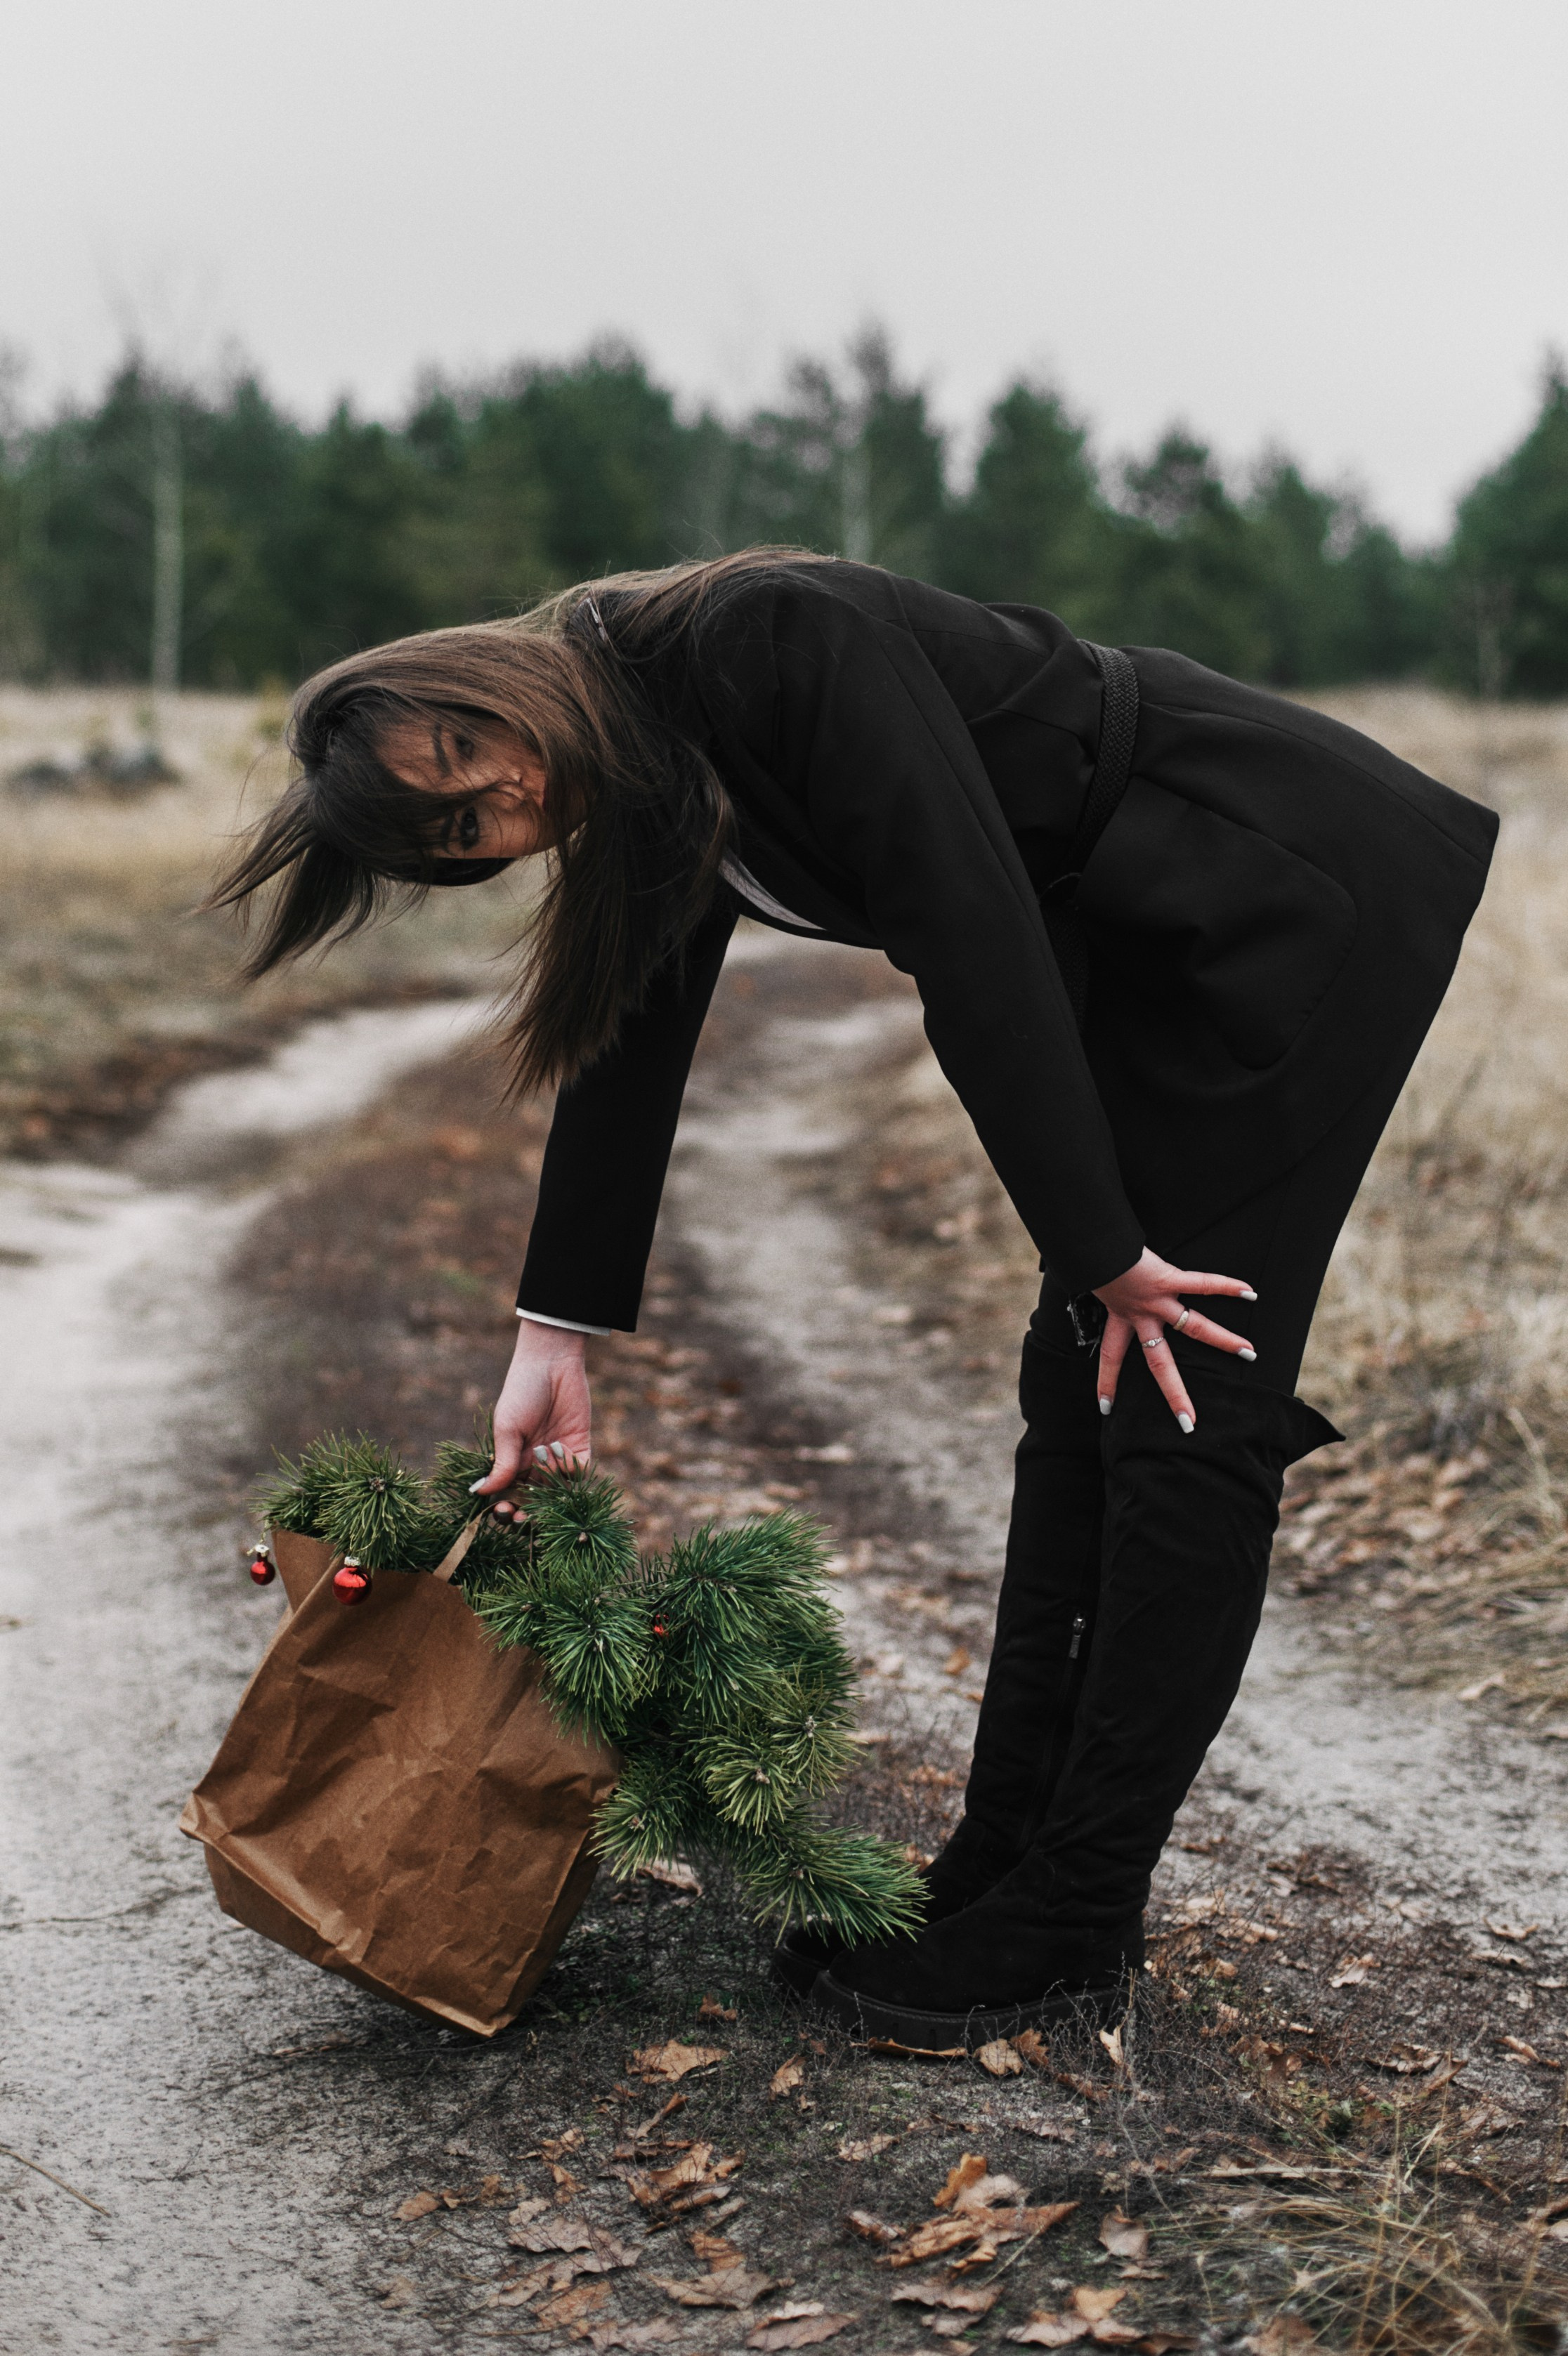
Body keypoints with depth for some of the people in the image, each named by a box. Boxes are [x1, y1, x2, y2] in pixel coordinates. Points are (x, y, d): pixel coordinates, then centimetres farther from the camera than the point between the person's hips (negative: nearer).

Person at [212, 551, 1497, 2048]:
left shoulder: (776, 640, -24)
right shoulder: (651, 802, 3)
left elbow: (978, 942, -26)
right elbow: (628, 1056, 11)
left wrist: (1101, 1250, -20)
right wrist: (555, 1339, 13)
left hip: (1311, 896, -9)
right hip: (1155, 947, 9)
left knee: (1182, 1404, -6)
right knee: (1082, 1384, 8)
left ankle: (1074, 1921, 3)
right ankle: (1005, 1860, 16)